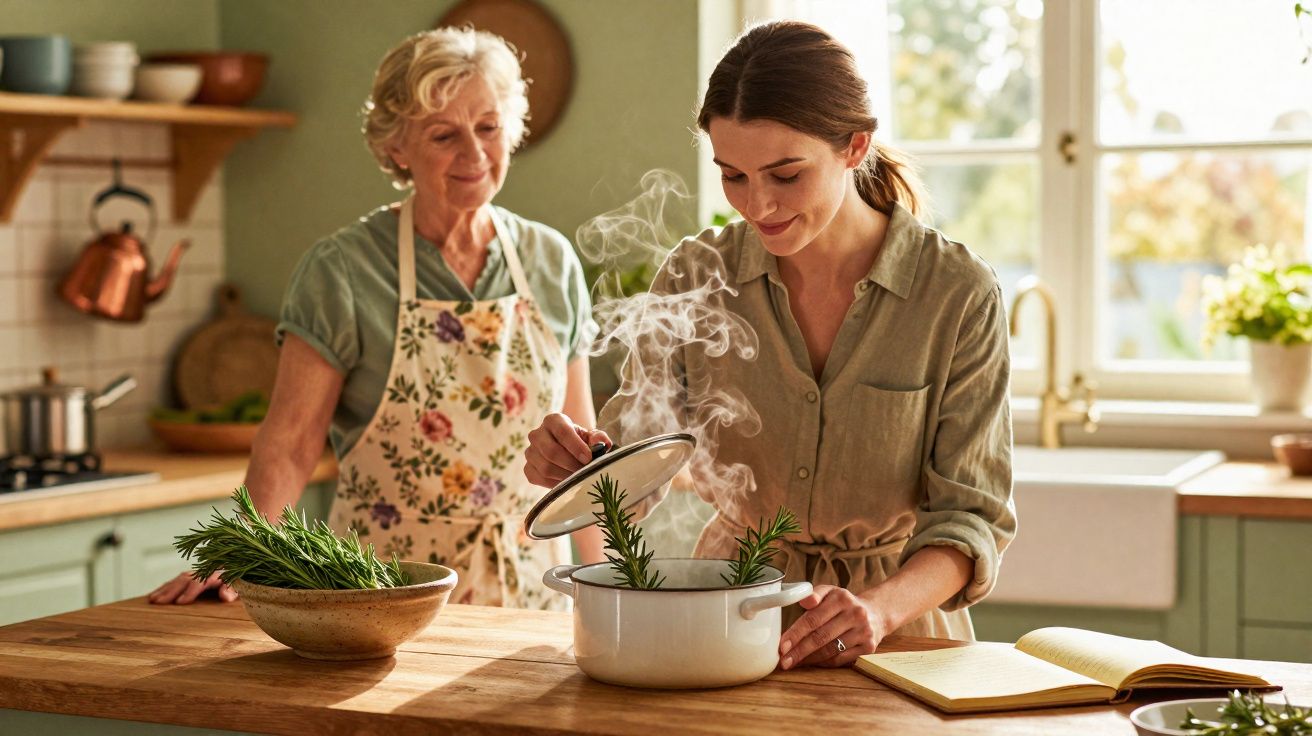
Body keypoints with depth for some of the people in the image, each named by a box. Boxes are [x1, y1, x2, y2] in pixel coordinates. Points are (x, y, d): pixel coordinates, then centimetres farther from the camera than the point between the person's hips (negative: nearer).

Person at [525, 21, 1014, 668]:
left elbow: (971, 515, -7)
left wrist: (881, 607, -26)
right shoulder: (695, 276, -1)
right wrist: (575, 460, -20)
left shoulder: (959, 294, -8)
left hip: (899, 626, -2)